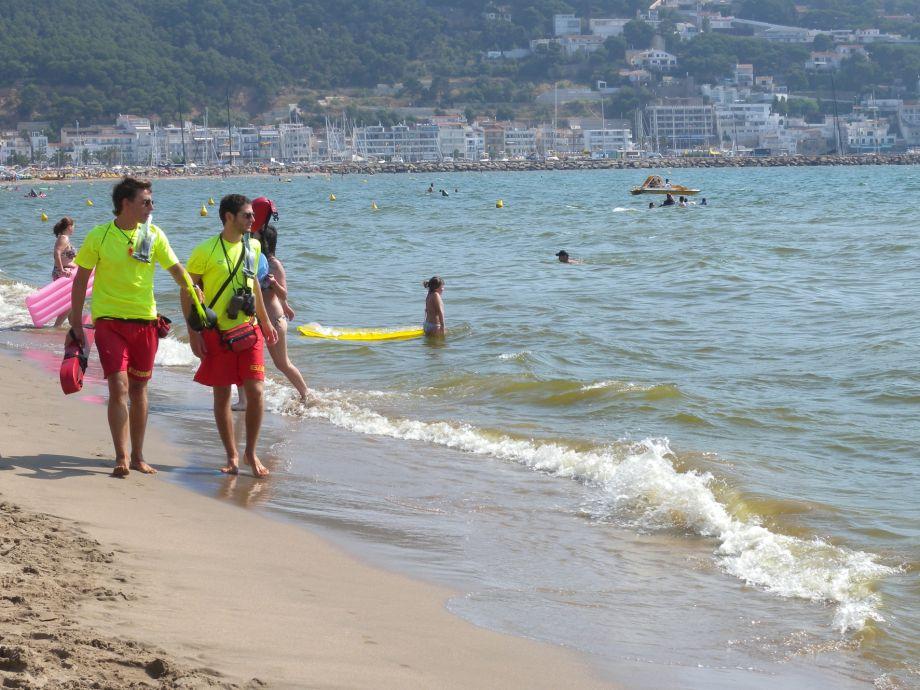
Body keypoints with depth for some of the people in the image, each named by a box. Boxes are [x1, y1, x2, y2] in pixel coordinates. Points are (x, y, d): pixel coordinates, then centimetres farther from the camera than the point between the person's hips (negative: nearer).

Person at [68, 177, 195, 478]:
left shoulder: (154, 235, 1)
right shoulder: (99, 236, -5)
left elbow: (178, 272, 7)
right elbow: (80, 281, 1)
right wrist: (76, 324, -1)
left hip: (144, 320, 3)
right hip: (109, 320, -3)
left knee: (139, 388, 10)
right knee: (119, 387, -12)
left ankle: (137, 456, 20)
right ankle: (121, 458, -9)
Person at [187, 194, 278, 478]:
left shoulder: (253, 247, 7)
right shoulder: (205, 251, -10)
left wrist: (265, 321, 23)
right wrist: (193, 333, -11)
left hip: (249, 329, 4)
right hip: (217, 334, -4)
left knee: (255, 391, -4)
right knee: (222, 395, 4)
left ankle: (251, 452, 11)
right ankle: (232, 456, 15)